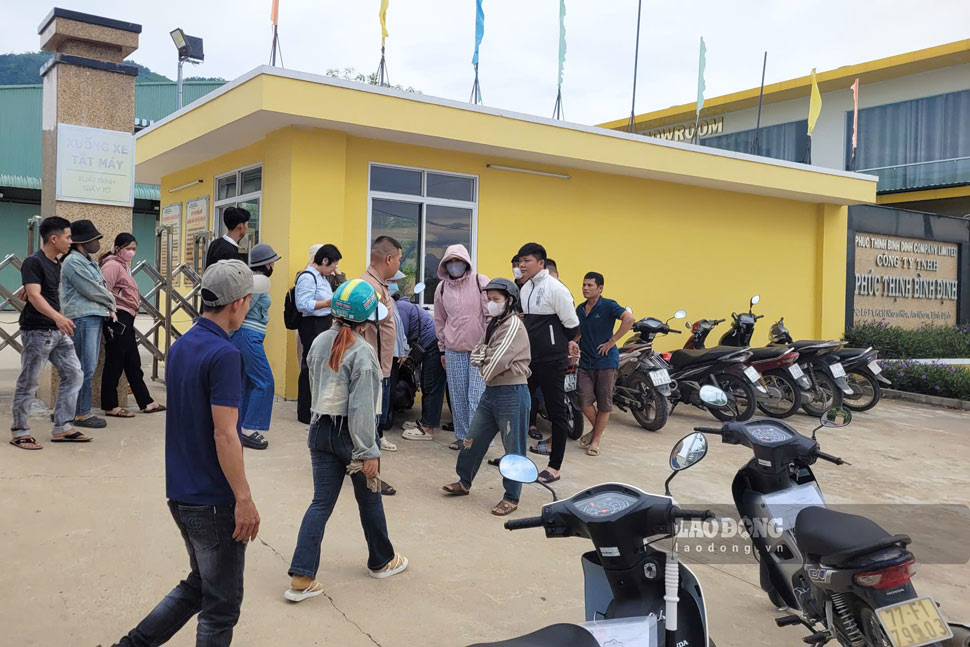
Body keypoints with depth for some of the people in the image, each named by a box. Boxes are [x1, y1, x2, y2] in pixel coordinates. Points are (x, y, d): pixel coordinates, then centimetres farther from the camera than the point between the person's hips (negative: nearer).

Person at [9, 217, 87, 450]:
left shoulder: (55, 264, 13)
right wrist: (58, 317, -39)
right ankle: (19, 431, 12)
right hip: (37, 332, -8)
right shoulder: (33, 262, -13)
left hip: (58, 332, 9)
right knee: (29, 382, 0)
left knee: (73, 374, 6)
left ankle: (62, 427, 13)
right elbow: (34, 296, -25)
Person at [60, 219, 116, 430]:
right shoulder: (73, 262, -11)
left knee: (88, 367, 12)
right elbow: (92, 290, -14)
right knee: (86, 368, -7)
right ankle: (81, 414, 0)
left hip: (96, 317, 9)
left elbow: (102, 287, 19)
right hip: (82, 318, -9)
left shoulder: (90, 261, 17)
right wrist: (111, 301, 2)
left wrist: (110, 309, 4)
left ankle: (80, 410, 20)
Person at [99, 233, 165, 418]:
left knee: (133, 363, 14)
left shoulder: (124, 266, 20)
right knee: (114, 363, -3)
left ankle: (146, 402, 20)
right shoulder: (112, 265, -11)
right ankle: (110, 406, 4)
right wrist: (112, 312, -16)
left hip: (126, 319, 10)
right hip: (117, 319, -10)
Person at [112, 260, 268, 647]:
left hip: (181, 494, 9)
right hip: (214, 500, -9)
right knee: (221, 604, 7)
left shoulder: (180, 346, 8)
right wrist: (244, 499, -18)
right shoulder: (224, 354, -21)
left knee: (197, 585, 24)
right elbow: (224, 435, -24)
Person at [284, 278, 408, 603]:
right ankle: (382, 561, 35)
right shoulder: (362, 353, -20)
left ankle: (301, 578, 3)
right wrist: (369, 453, -16)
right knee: (369, 500, 15)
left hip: (320, 431, 6)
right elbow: (361, 408, -21)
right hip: (349, 435, -6)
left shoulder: (320, 342, 2)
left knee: (321, 502, 8)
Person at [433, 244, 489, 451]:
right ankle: (462, 436, 20)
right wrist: (443, 349, 17)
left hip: (480, 348, -4)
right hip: (454, 350, 4)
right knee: (457, 396, 8)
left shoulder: (480, 282, -5)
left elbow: (491, 315, -3)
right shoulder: (442, 287, 8)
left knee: (476, 396, -7)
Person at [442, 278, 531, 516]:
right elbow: (476, 355, 8)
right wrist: (487, 357, -11)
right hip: (491, 391, 9)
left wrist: (485, 363, -2)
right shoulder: (494, 324, 14)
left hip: (512, 392, -9)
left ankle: (512, 497, 13)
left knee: (513, 448, 3)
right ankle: (464, 482, 33)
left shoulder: (514, 325, -14)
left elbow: (497, 362, -20)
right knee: (473, 440, 16)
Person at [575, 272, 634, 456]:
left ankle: (596, 440, 15)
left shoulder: (608, 306, -7)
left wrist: (612, 341, -19)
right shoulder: (580, 309, 11)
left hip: (606, 362, -4)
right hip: (585, 362, 5)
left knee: (604, 405, 3)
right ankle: (595, 429, 23)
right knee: (585, 402, -3)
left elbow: (629, 318, -22)